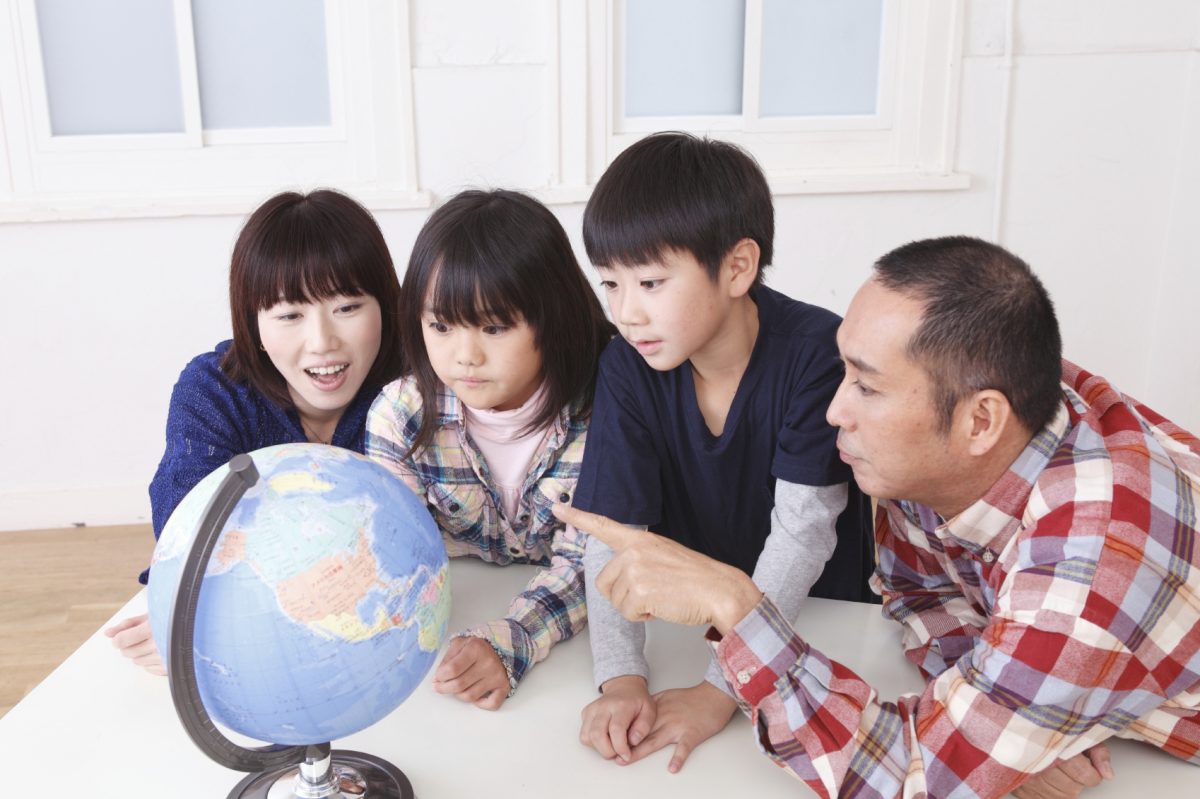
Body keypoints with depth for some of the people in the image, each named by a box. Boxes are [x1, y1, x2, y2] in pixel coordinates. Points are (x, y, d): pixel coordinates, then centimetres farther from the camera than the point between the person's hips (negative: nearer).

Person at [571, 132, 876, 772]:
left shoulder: (816, 352, -21)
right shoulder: (627, 368, -11)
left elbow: (803, 529, -22)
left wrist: (720, 689, -26)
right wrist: (621, 676, -27)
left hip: (818, 619, -2)